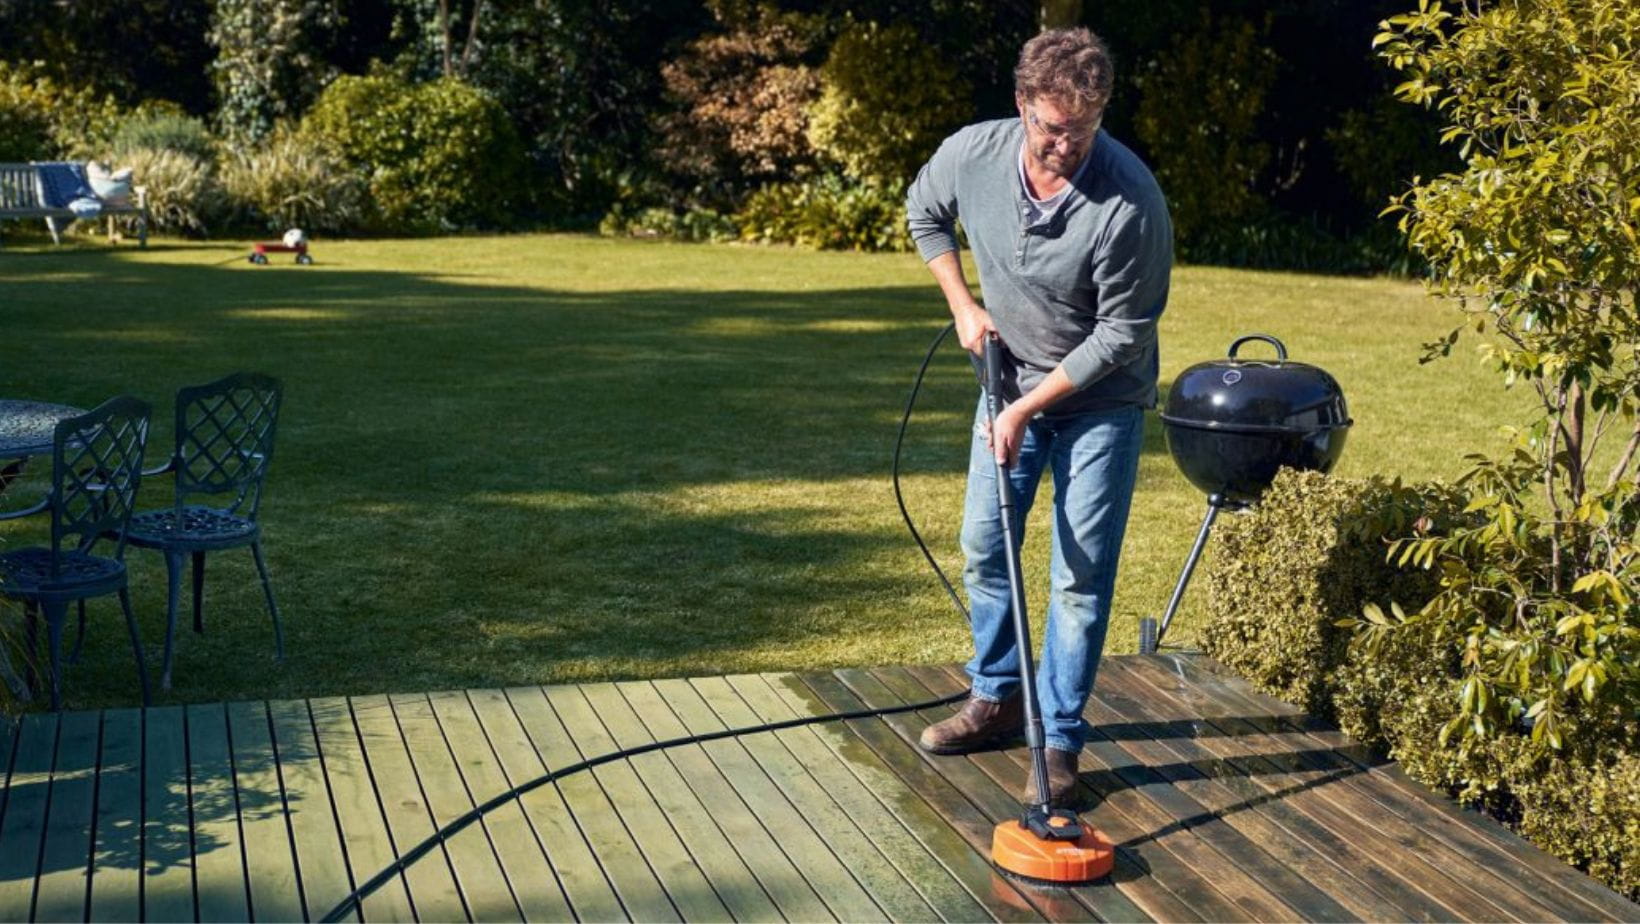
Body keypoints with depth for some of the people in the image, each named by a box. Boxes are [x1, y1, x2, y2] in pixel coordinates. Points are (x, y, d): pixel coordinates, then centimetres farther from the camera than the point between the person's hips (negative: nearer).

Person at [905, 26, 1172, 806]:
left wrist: (1030, 406, -22)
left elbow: (1124, 333, -23)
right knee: (983, 548, 13)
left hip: (1099, 400, -5)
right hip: (1011, 383, 5)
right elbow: (924, 214, 7)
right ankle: (996, 700, 32)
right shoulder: (972, 154, -17)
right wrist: (963, 307, -1)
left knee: (1081, 576, -3)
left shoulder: (1130, 200, -30)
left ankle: (1060, 740, 10)